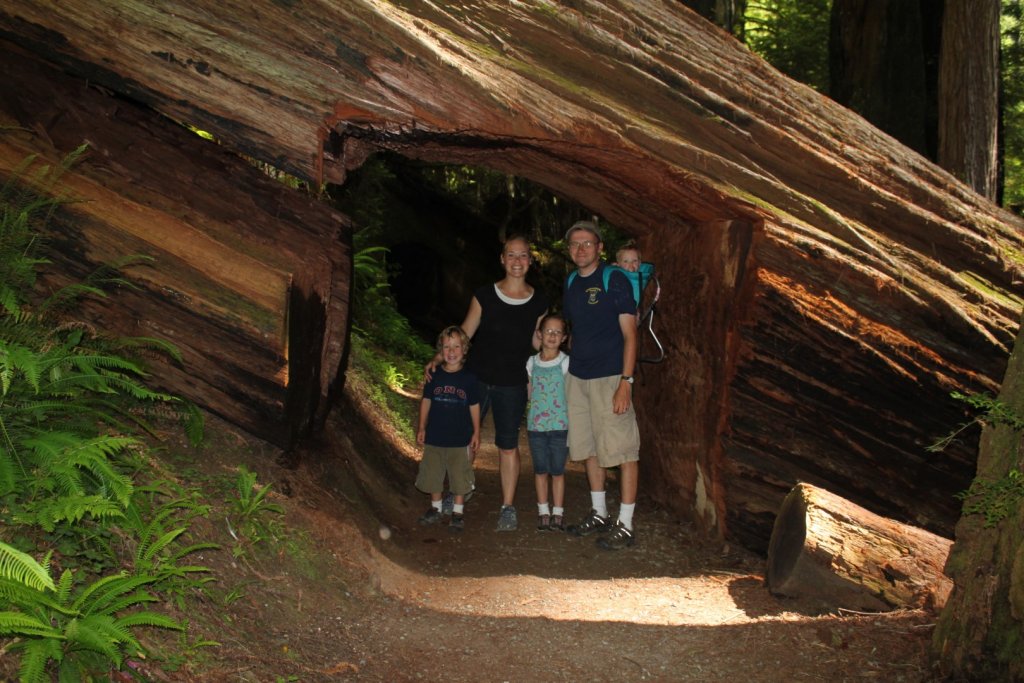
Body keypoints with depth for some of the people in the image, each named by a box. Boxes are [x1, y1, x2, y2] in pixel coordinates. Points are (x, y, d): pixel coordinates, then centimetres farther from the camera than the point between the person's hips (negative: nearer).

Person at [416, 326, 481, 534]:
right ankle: (435, 508, 30)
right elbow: (426, 401, 6)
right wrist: (422, 428, 6)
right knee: (433, 474, 12)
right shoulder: (434, 375, -2)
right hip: (434, 436, 2)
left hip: (460, 438, -2)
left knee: (460, 476, 3)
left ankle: (457, 512, 17)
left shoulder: (468, 378, -6)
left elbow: (474, 406, 1)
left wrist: (476, 432, 2)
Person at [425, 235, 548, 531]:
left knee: (508, 445, 4)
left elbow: (536, 340, 11)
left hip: (512, 385, 0)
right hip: (476, 378, 0)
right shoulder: (485, 295, -3)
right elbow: (463, 333, -1)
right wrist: (439, 358, -13)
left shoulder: (538, 302, 0)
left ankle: (508, 507, 13)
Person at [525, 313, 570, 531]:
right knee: (540, 470, 8)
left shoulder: (566, 362, -3)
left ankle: (558, 513, 11)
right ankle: (543, 511, 16)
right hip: (536, 425, 3)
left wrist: (572, 427, -7)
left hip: (559, 425, -3)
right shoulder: (532, 362, 6)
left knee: (557, 470, 3)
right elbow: (530, 393, 12)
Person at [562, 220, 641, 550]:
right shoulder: (570, 283, 12)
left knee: (622, 451, -3)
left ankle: (625, 525, 3)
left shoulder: (614, 280, -8)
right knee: (589, 448, 14)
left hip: (609, 378, -7)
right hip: (577, 377, 7)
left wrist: (626, 381, -18)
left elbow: (629, 334, -11)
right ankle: (599, 514, 28)